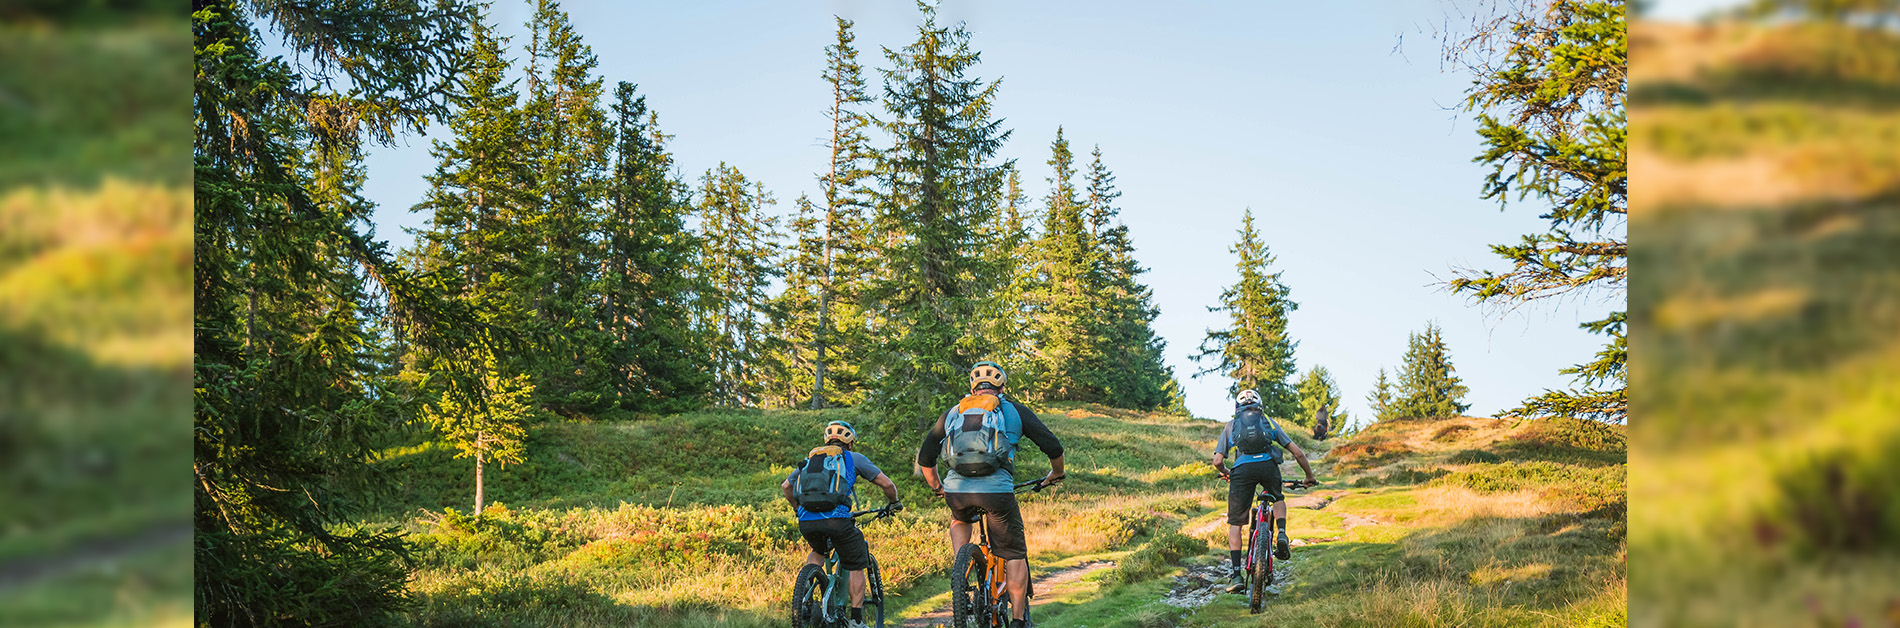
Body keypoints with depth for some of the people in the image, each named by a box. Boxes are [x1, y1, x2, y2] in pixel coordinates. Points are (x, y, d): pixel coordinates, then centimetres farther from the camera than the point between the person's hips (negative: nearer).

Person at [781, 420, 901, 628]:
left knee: (818, 551, 35)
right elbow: (887, 483, 13)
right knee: (856, 566, 16)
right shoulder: (853, 458, 16)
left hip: (806, 521, 4)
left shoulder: (810, 458, 27)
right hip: (837, 519, -4)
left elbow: (785, 486, 35)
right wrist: (893, 503, 33)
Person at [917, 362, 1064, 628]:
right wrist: (1056, 474, 35)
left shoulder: (952, 413, 22)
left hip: (957, 490, 2)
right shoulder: (1014, 410, 17)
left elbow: (925, 459, 25)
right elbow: (1053, 447, 15)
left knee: (959, 521, 37)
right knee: (1014, 556, 14)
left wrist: (937, 487, 42)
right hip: (997, 490, -2)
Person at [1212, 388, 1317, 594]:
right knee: (1278, 500, 33)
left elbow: (1217, 461, 19)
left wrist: (1226, 474, 40)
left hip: (1242, 469, -1)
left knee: (1235, 524, 9)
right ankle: (1281, 534, 5)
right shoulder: (1268, 421, 28)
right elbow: (1297, 453, 23)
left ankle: (1237, 576, 1)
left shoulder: (1231, 425, 28)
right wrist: (1309, 476, 37)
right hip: (1268, 465, 1)